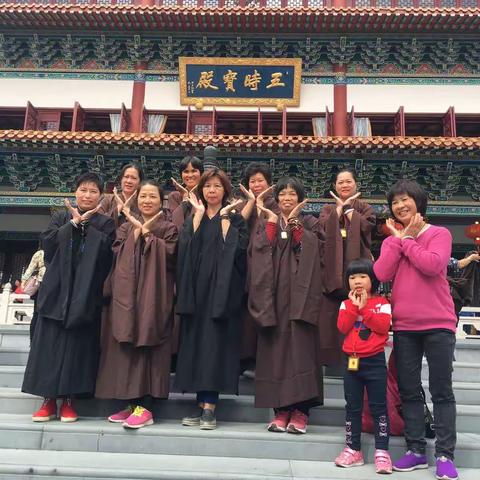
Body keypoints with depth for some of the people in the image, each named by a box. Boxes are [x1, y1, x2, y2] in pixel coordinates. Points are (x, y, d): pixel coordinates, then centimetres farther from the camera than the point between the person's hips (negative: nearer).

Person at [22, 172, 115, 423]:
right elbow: (48, 241, -4)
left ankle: (68, 399, 7)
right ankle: (49, 399, 8)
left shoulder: (105, 223, 10)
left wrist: (86, 224, -6)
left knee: (77, 344, -2)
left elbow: (106, 249, -10)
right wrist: (74, 222, -6)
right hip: (57, 290, 2)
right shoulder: (61, 218, 15)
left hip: (86, 293, -1)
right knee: (50, 343, -1)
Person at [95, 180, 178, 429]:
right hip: (126, 293, 5)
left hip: (154, 294, -4)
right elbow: (118, 255, 3)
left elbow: (167, 256, -11)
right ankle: (132, 403, 12)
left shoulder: (168, 228, 6)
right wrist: (136, 231, -5)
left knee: (146, 346, -8)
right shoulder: (126, 227, 18)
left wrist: (146, 233, -8)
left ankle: (144, 407, -4)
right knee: (126, 347, 3)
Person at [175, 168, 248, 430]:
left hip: (222, 290, -3)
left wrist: (225, 217, -6)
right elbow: (186, 244, -4)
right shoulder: (193, 218, 15)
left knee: (215, 344, -6)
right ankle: (202, 404, 11)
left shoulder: (235, 218, 7)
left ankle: (209, 407, -2)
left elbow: (236, 248, -12)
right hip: (196, 290, 4)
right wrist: (199, 213, -4)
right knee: (196, 344, 3)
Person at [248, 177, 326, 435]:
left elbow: (315, 249, -6)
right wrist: (272, 222, -4)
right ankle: (281, 409, 6)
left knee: (300, 347, -8)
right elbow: (259, 250, -1)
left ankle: (300, 409, -2)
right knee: (275, 348, -1)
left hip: (300, 294, -2)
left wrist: (295, 223, -6)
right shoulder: (265, 223, 18)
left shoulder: (310, 223, 14)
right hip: (273, 294, 2)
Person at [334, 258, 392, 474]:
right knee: (352, 407, 10)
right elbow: (343, 327, -7)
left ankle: (381, 451, 10)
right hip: (351, 361, 4)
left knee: (378, 407, 2)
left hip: (374, 361, -3)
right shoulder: (346, 304, 8)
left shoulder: (381, 303, -1)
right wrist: (354, 305, -12)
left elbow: (383, 326, -16)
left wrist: (364, 308, -16)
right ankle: (353, 449, 20)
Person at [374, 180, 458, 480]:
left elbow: (432, 265, -19)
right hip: (404, 327, 4)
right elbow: (382, 274, -5)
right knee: (409, 391, 8)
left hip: (437, 325, -4)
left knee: (441, 390, 2)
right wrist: (398, 238, -4)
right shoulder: (392, 240, 12)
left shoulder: (439, 234, 0)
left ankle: (445, 455, 9)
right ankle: (416, 450, 18)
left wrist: (408, 239, -7)